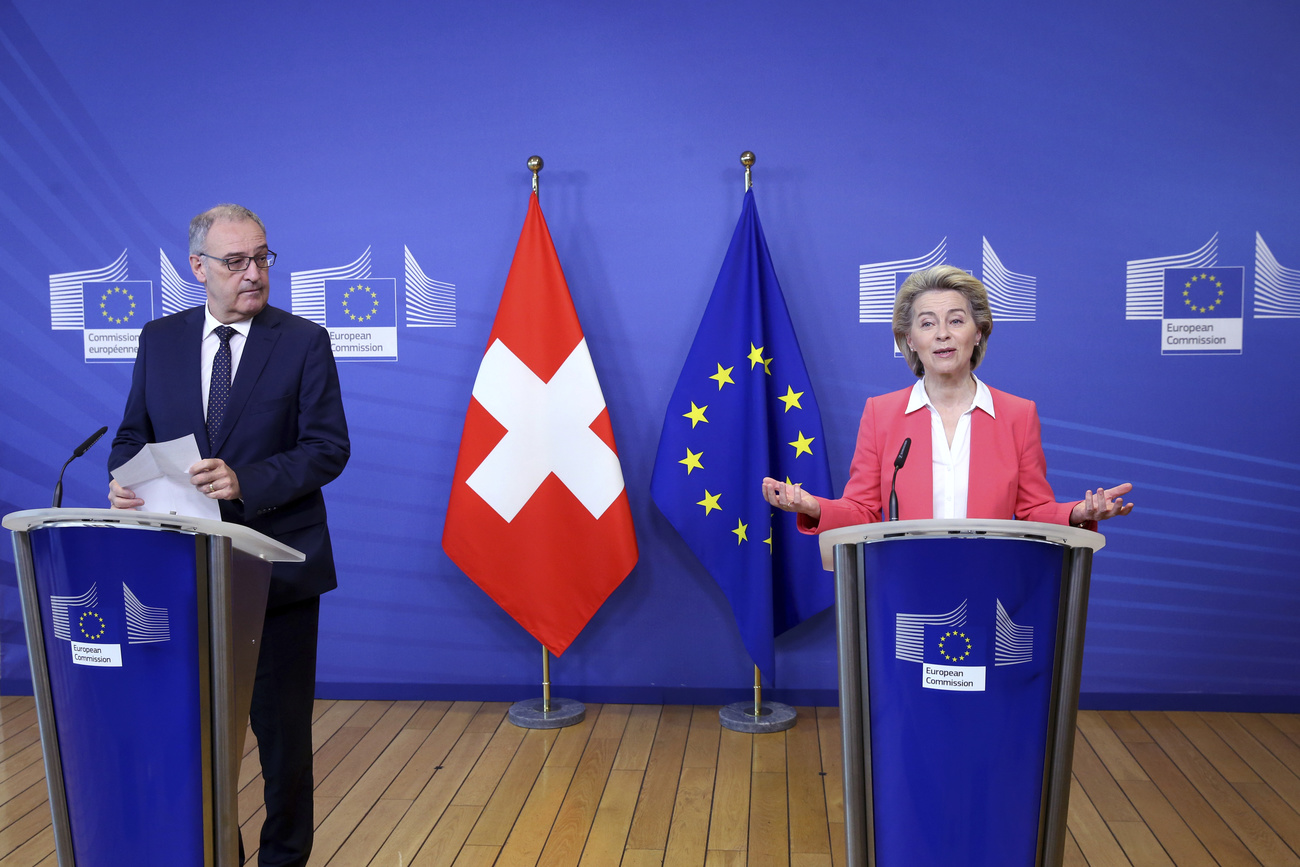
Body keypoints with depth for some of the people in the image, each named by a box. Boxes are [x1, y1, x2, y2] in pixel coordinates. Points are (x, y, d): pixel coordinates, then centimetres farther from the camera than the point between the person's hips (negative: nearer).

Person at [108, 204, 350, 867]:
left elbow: (327, 448, -9)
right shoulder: (159, 339, 7)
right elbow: (133, 434, 11)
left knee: (282, 724, 9)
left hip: (276, 562, -3)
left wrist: (246, 481, -23)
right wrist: (124, 484, -11)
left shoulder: (304, 342, -4)